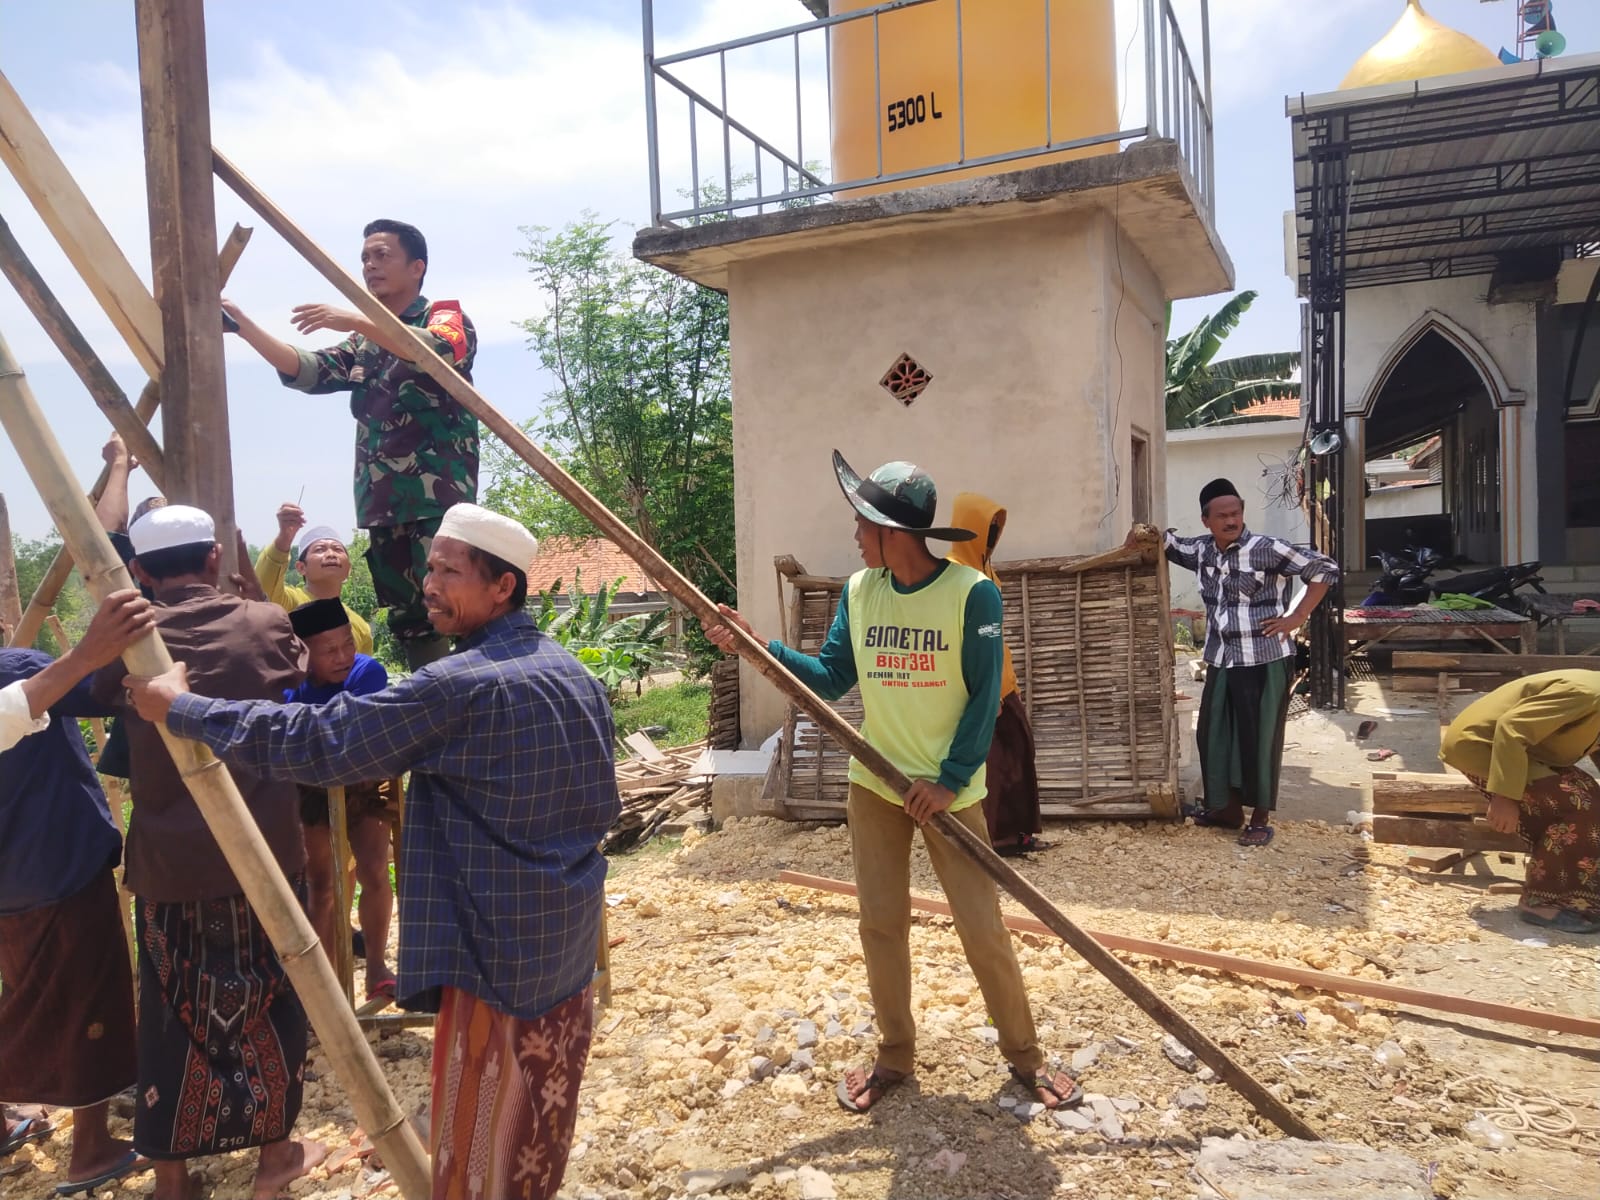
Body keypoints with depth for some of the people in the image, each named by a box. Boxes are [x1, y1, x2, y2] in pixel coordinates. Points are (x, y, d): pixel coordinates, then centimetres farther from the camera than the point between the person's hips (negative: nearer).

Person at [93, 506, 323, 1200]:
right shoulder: (267, 625, -5)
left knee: (172, 1016, 14)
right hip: (265, 854, 0)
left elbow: (94, 693, 13)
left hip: (167, 862, 1)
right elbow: (299, 687, 13)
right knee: (268, 1005, 14)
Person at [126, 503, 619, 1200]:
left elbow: (316, 743, -19)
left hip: (498, 950, -8)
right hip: (570, 940, 8)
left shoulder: (459, 686, -21)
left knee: (480, 1141, 8)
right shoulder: (579, 677, 5)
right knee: (542, 1121, 22)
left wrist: (180, 707, -8)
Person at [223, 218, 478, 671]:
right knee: (406, 619, 7)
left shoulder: (446, 316, 4)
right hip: (383, 504, 7)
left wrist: (355, 321, -26)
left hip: (438, 498, -7)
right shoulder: (363, 345, 24)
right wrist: (242, 324, -3)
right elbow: (304, 370, 11)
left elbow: (439, 352, -19)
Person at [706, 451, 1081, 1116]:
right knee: (881, 923, 10)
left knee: (982, 927, 2)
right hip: (874, 784, 4)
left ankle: (1024, 1054, 24)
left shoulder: (971, 593, -15)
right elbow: (830, 678, 1)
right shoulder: (858, 592, -1)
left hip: (951, 789, -4)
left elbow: (984, 697, -13)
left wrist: (949, 780, -16)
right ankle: (895, 1055, 28)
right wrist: (757, 644, -8)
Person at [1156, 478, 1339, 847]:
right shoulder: (1202, 550, 4)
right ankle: (1228, 808, 28)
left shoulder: (1267, 549, -14)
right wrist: (1144, 536, 3)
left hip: (1265, 661, -6)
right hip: (1221, 661, 6)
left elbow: (1325, 570, -11)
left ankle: (1260, 819, 15)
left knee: (1260, 739, 1)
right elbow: (1172, 544, 24)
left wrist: (1296, 619, -12)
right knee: (1213, 735, 12)